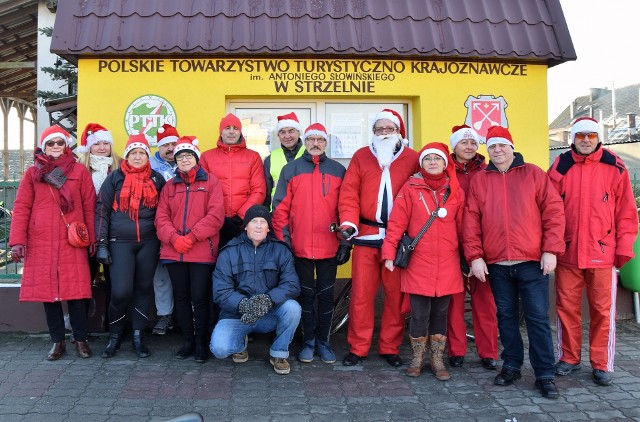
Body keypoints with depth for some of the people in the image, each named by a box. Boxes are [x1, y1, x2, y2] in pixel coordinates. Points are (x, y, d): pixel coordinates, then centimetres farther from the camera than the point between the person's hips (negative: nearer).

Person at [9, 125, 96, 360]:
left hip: (73, 242, -1)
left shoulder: (79, 171, 7)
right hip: (41, 243, 2)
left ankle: (81, 340, 11)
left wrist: (93, 238, -1)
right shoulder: (33, 173, 10)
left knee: (75, 291, -2)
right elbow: (21, 207, 5)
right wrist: (17, 240, -3)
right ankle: (57, 341, 17)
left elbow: (89, 207, 5)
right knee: (47, 291, 4)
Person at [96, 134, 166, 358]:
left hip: (149, 243, 2)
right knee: (121, 292, -9)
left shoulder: (157, 179, 8)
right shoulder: (114, 178, 3)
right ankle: (114, 337, 12)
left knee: (144, 288, 6)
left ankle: (138, 336, 18)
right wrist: (101, 243, -5)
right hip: (120, 242, -2)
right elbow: (102, 211, 1)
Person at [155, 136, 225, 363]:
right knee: (181, 297, 10)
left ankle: (201, 342, 13)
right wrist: (174, 238, -12)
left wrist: (191, 237, -14)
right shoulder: (169, 186, 14)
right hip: (174, 252, 4)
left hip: (202, 252, -3)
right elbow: (161, 218, 6)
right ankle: (187, 340, 22)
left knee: (200, 297, -2)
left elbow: (215, 215, -7)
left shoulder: (211, 182, 3)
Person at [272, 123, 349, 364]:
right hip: (300, 247, -1)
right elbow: (281, 208, 2)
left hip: (329, 247, 1)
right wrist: (282, 239, -3)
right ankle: (308, 342, 20)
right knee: (306, 294, 8)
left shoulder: (338, 171, 7)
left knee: (326, 294, 8)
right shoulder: (291, 169, 5)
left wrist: (345, 242, 2)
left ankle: (323, 341, 21)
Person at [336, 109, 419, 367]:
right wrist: (348, 223, -9)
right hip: (366, 235, 0)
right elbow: (348, 193, 4)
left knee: (396, 293, 5)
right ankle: (358, 348, 14)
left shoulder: (412, 158, 8)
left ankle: (390, 348, 19)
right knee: (361, 292, 2)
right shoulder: (361, 157, 11)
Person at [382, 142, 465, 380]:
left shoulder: (455, 192, 7)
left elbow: (462, 227, 8)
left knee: (440, 313, 11)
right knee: (420, 314, 3)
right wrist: (389, 252, -10)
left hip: (447, 265, 2)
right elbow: (396, 223, -4)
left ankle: (437, 360, 25)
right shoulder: (411, 189, 0)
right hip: (418, 265, -2)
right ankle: (417, 358, 22)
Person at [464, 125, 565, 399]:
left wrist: (551, 250, -7)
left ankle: (545, 374, 9)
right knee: (506, 316, 11)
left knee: (538, 317, 0)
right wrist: (474, 256, -3)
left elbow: (554, 211, 0)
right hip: (496, 264, 2)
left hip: (532, 262, -2)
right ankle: (511, 366, 24)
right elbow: (471, 220, 4)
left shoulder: (533, 174, 4)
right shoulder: (479, 180, 8)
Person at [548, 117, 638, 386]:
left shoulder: (614, 168, 2)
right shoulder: (560, 167, 5)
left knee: (602, 310, 5)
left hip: (603, 253, -1)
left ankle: (602, 364, 17)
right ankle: (569, 358, 23)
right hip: (567, 253, 1)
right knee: (566, 307, 8)